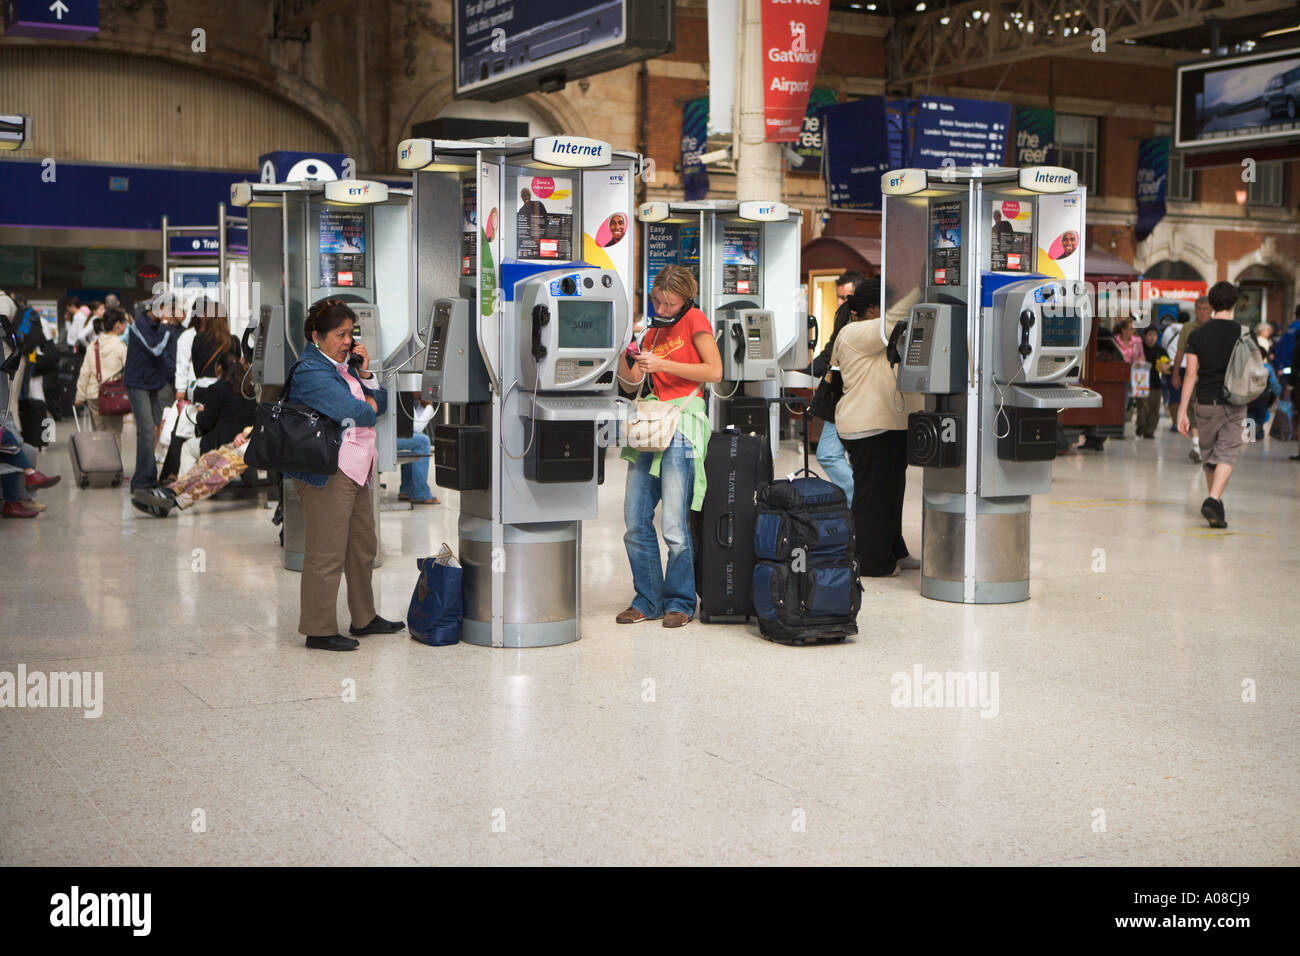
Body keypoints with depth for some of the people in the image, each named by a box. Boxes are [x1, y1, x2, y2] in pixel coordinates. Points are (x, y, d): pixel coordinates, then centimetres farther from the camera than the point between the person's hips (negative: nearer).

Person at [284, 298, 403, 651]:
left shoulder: (340, 367, 17)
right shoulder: (311, 372, -14)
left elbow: (380, 401, 14)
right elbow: (357, 413, -23)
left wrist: (365, 374, -1)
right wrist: (371, 404, -1)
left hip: (355, 470, 10)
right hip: (328, 475, -10)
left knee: (363, 548, 18)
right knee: (326, 554, -4)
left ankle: (364, 618, 31)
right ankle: (319, 631, 5)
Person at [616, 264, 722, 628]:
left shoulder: (694, 320, 3)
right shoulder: (652, 333, 20)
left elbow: (715, 371, -9)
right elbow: (630, 385, 16)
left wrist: (663, 364, -11)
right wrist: (624, 356, -2)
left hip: (682, 424, -7)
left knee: (674, 525, -8)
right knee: (636, 522, 3)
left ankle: (680, 602, 5)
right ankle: (648, 600, 13)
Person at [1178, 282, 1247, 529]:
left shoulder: (1197, 335, -1)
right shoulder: (1242, 333, -3)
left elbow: (1191, 375, -4)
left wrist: (1182, 411, -2)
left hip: (1205, 403, 2)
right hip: (1233, 404, -2)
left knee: (1209, 455, 15)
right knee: (1227, 454, -3)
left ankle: (1215, 502, 25)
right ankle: (1213, 501, -23)